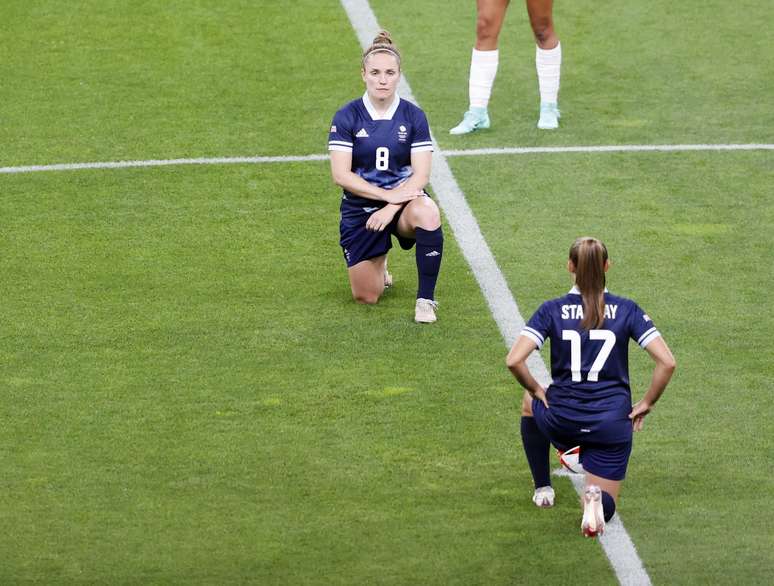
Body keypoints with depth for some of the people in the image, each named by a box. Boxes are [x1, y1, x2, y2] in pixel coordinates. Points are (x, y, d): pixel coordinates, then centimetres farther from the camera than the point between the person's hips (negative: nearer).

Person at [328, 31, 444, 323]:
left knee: (427, 213, -38)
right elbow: (341, 175, -14)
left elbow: (421, 174, -9)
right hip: (360, 208, 0)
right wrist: (387, 194, -22)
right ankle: (378, 264, 36)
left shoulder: (413, 116, -5)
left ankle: (426, 299, -22)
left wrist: (392, 207, -23)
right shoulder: (347, 117, -8)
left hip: (402, 200, 0)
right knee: (366, 297, -3)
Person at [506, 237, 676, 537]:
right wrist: (646, 403, 3)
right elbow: (667, 362, -10)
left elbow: (514, 360, -14)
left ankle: (543, 488, 33)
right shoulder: (626, 310, -3)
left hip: (562, 422, 0)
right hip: (612, 425, 0)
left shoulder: (553, 310, -4)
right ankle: (597, 498, -24)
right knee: (605, 506, 13)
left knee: (530, 403, 37)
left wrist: (535, 390, 4)